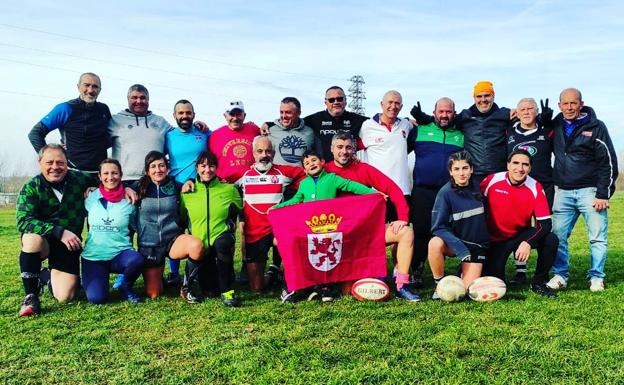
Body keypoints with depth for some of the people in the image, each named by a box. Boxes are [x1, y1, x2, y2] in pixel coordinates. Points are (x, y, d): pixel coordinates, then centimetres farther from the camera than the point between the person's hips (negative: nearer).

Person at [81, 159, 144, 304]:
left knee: (136, 260, -35)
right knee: (97, 297, -21)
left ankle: (126, 287, -1)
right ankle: (102, 279, 17)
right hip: (93, 256, 0)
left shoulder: (129, 201, 0)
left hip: (120, 254, 0)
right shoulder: (90, 198, 2)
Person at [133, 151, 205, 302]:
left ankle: (186, 288, -11)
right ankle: (156, 276, 37)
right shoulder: (139, 188, 1)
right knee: (153, 294, 0)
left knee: (197, 246, -34)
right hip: (148, 244, 0)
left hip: (173, 239, 0)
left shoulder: (175, 187, 4)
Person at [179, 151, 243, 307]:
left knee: (223, 243, -38)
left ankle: (227, 292, -25)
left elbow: (239, 211, 12)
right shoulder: (187, 192, 1)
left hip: (222, 238, -2)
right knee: (210, 286, 1)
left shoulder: (229, 189, -1)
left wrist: (230, 225, 2)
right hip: (199, 244, 2)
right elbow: (182, 219, 11)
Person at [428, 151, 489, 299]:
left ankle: (466, 269, 23)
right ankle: (440, 284, -12)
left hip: (477, 246, 2)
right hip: (455, 242, -2)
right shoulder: (445, 192, -14)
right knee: (435, 244, -35)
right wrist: (458, 246, -30)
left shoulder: (476, 188, -3)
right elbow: (439, 227, -18)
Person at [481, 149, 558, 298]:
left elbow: (545, 223, -17)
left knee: (551, 240, -25)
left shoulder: (535, 188, -13)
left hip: (522, 235, 2)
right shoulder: (492, 181, -15)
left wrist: (528, 242, -33)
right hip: (495, 240, -1)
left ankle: (539, 283, -3)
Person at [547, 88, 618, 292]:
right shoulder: (556, 126, 8)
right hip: (563, 192, 3)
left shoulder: (596, 127, -3)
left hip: (590, 191, -3)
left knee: (597, 237, 0)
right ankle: (560, 275, 13)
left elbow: (608, 162, -4)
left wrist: (603, 194, -9)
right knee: (558, 236, 2)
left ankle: (596, 277, 13)